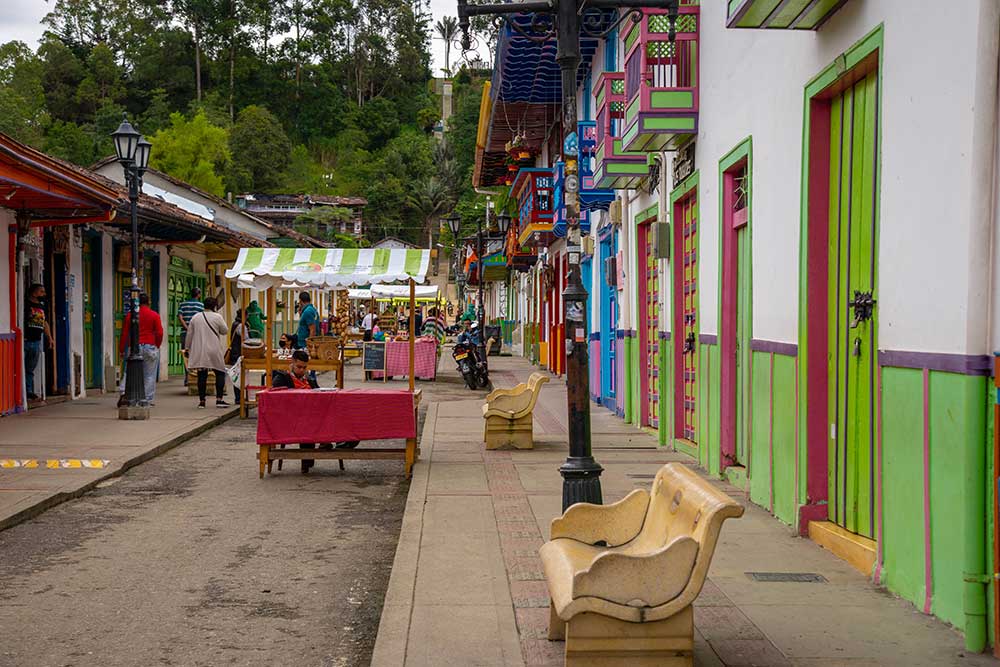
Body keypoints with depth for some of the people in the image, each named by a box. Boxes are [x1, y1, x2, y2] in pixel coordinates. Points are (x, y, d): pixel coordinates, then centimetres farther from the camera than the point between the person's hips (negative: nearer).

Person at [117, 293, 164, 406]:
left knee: (129, 372, 7)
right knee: (149, 375, 5)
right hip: (150, 347, -1)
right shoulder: (154, 315, -1)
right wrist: (157, 346, 10)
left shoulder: (130, 315, 4)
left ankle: (123, 393, -12)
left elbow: (124, 333, 5)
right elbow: (159, 333, -5)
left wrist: (121, 349, 13)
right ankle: (148, 400, 5)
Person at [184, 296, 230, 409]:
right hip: (214, 351, -3)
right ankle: (219, 399, -3)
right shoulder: (217, 317, -6)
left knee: (202, 375, 6)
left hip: (199, 352, 3)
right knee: (220, 373, 5)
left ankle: (201, 400, 6)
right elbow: (225, 331, 4)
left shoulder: (195, 317, 5)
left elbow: (189, 335, 9)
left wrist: (188, 348, 18)